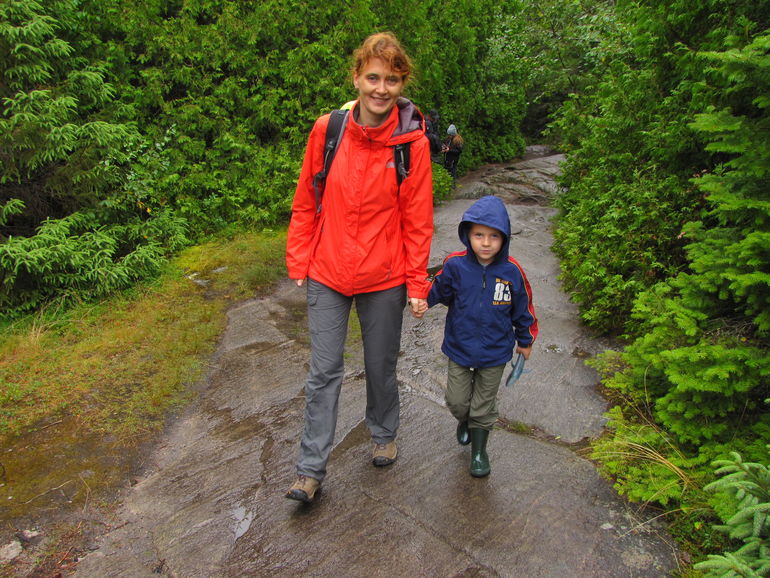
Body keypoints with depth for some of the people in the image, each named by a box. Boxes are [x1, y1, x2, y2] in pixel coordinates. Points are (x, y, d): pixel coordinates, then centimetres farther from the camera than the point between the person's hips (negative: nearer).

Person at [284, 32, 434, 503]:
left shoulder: (413, 142, -9)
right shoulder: (326, 130, -4)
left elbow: (418, 220, -5)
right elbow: (306, 203, 3)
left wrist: (418, 283, -4)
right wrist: (298, 262, 3)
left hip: (384, 279, -1)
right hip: (327, 274, 1)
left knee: (382, 367, 16)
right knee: (324, 371, 6)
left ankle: (385, 435, 44)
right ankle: (312, 470, 20)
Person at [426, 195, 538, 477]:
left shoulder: (512, 272, -14)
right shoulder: (455, 266, -16)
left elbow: (523, 309, 0)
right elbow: (438, 292, -1)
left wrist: (525, 341, 11)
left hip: (495, 352, 0)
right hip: (459, 348, 1)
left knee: (484, 406, 14)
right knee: (456, 401, 13)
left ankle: (479, 450, 38)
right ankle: (464, 421, 49)